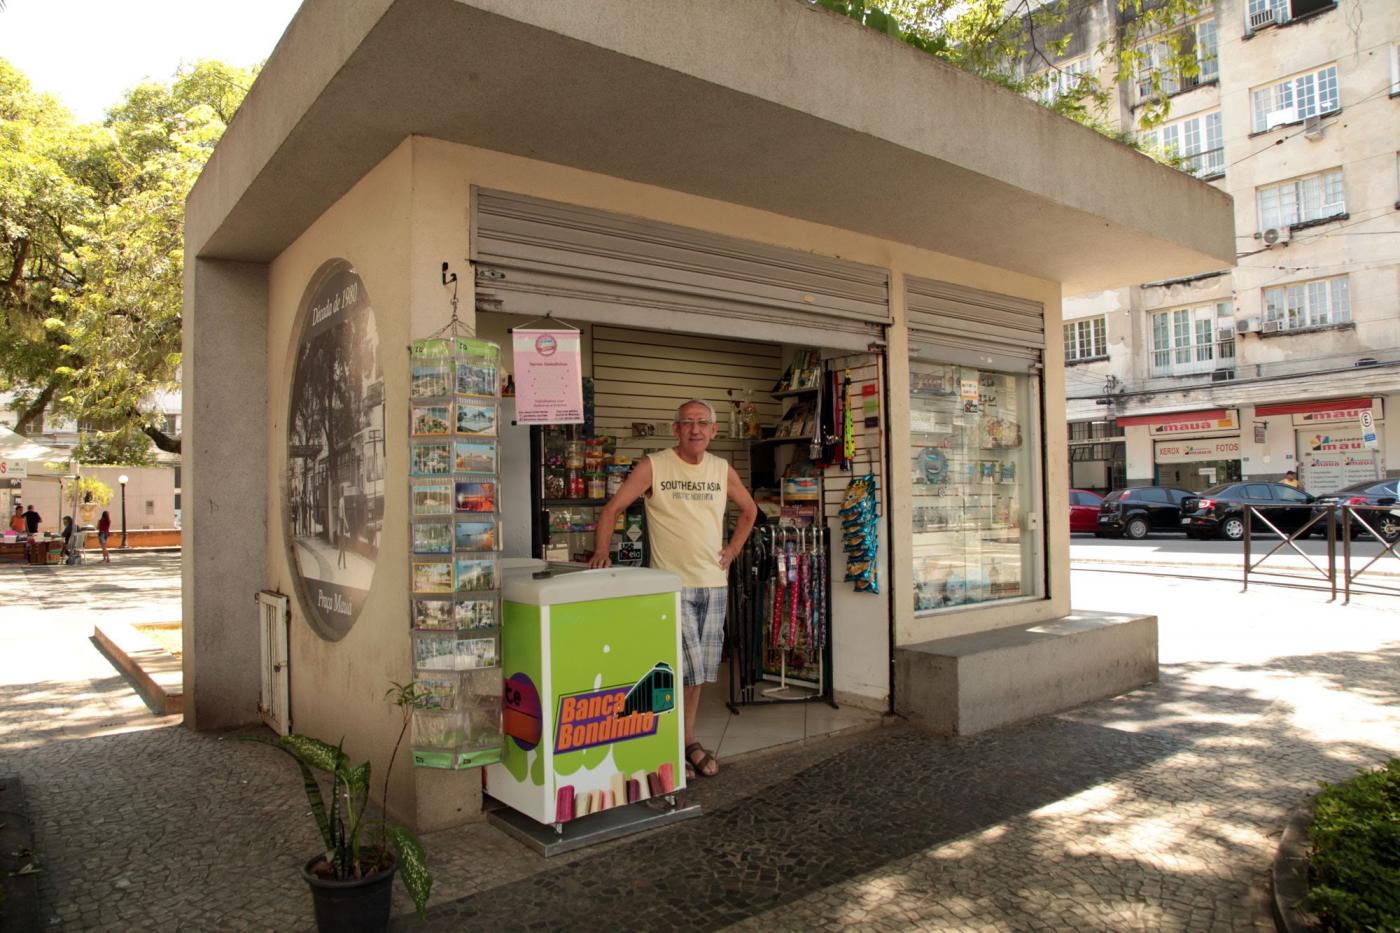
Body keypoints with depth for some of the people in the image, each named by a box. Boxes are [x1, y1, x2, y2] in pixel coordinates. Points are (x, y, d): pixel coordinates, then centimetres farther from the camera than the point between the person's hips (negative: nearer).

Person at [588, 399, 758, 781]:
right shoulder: (653, 466, -7)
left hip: (714, 583, 5)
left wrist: (733, 549, 12)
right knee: (685, 667, -6)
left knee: (698, 668, 12)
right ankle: (682, 742, 13)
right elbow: (612, 508, -6)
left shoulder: (723, 470, 7)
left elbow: (749, 510, 22)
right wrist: (601, 551, -18)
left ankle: (686, 740, 27)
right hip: (672, 583, -5)